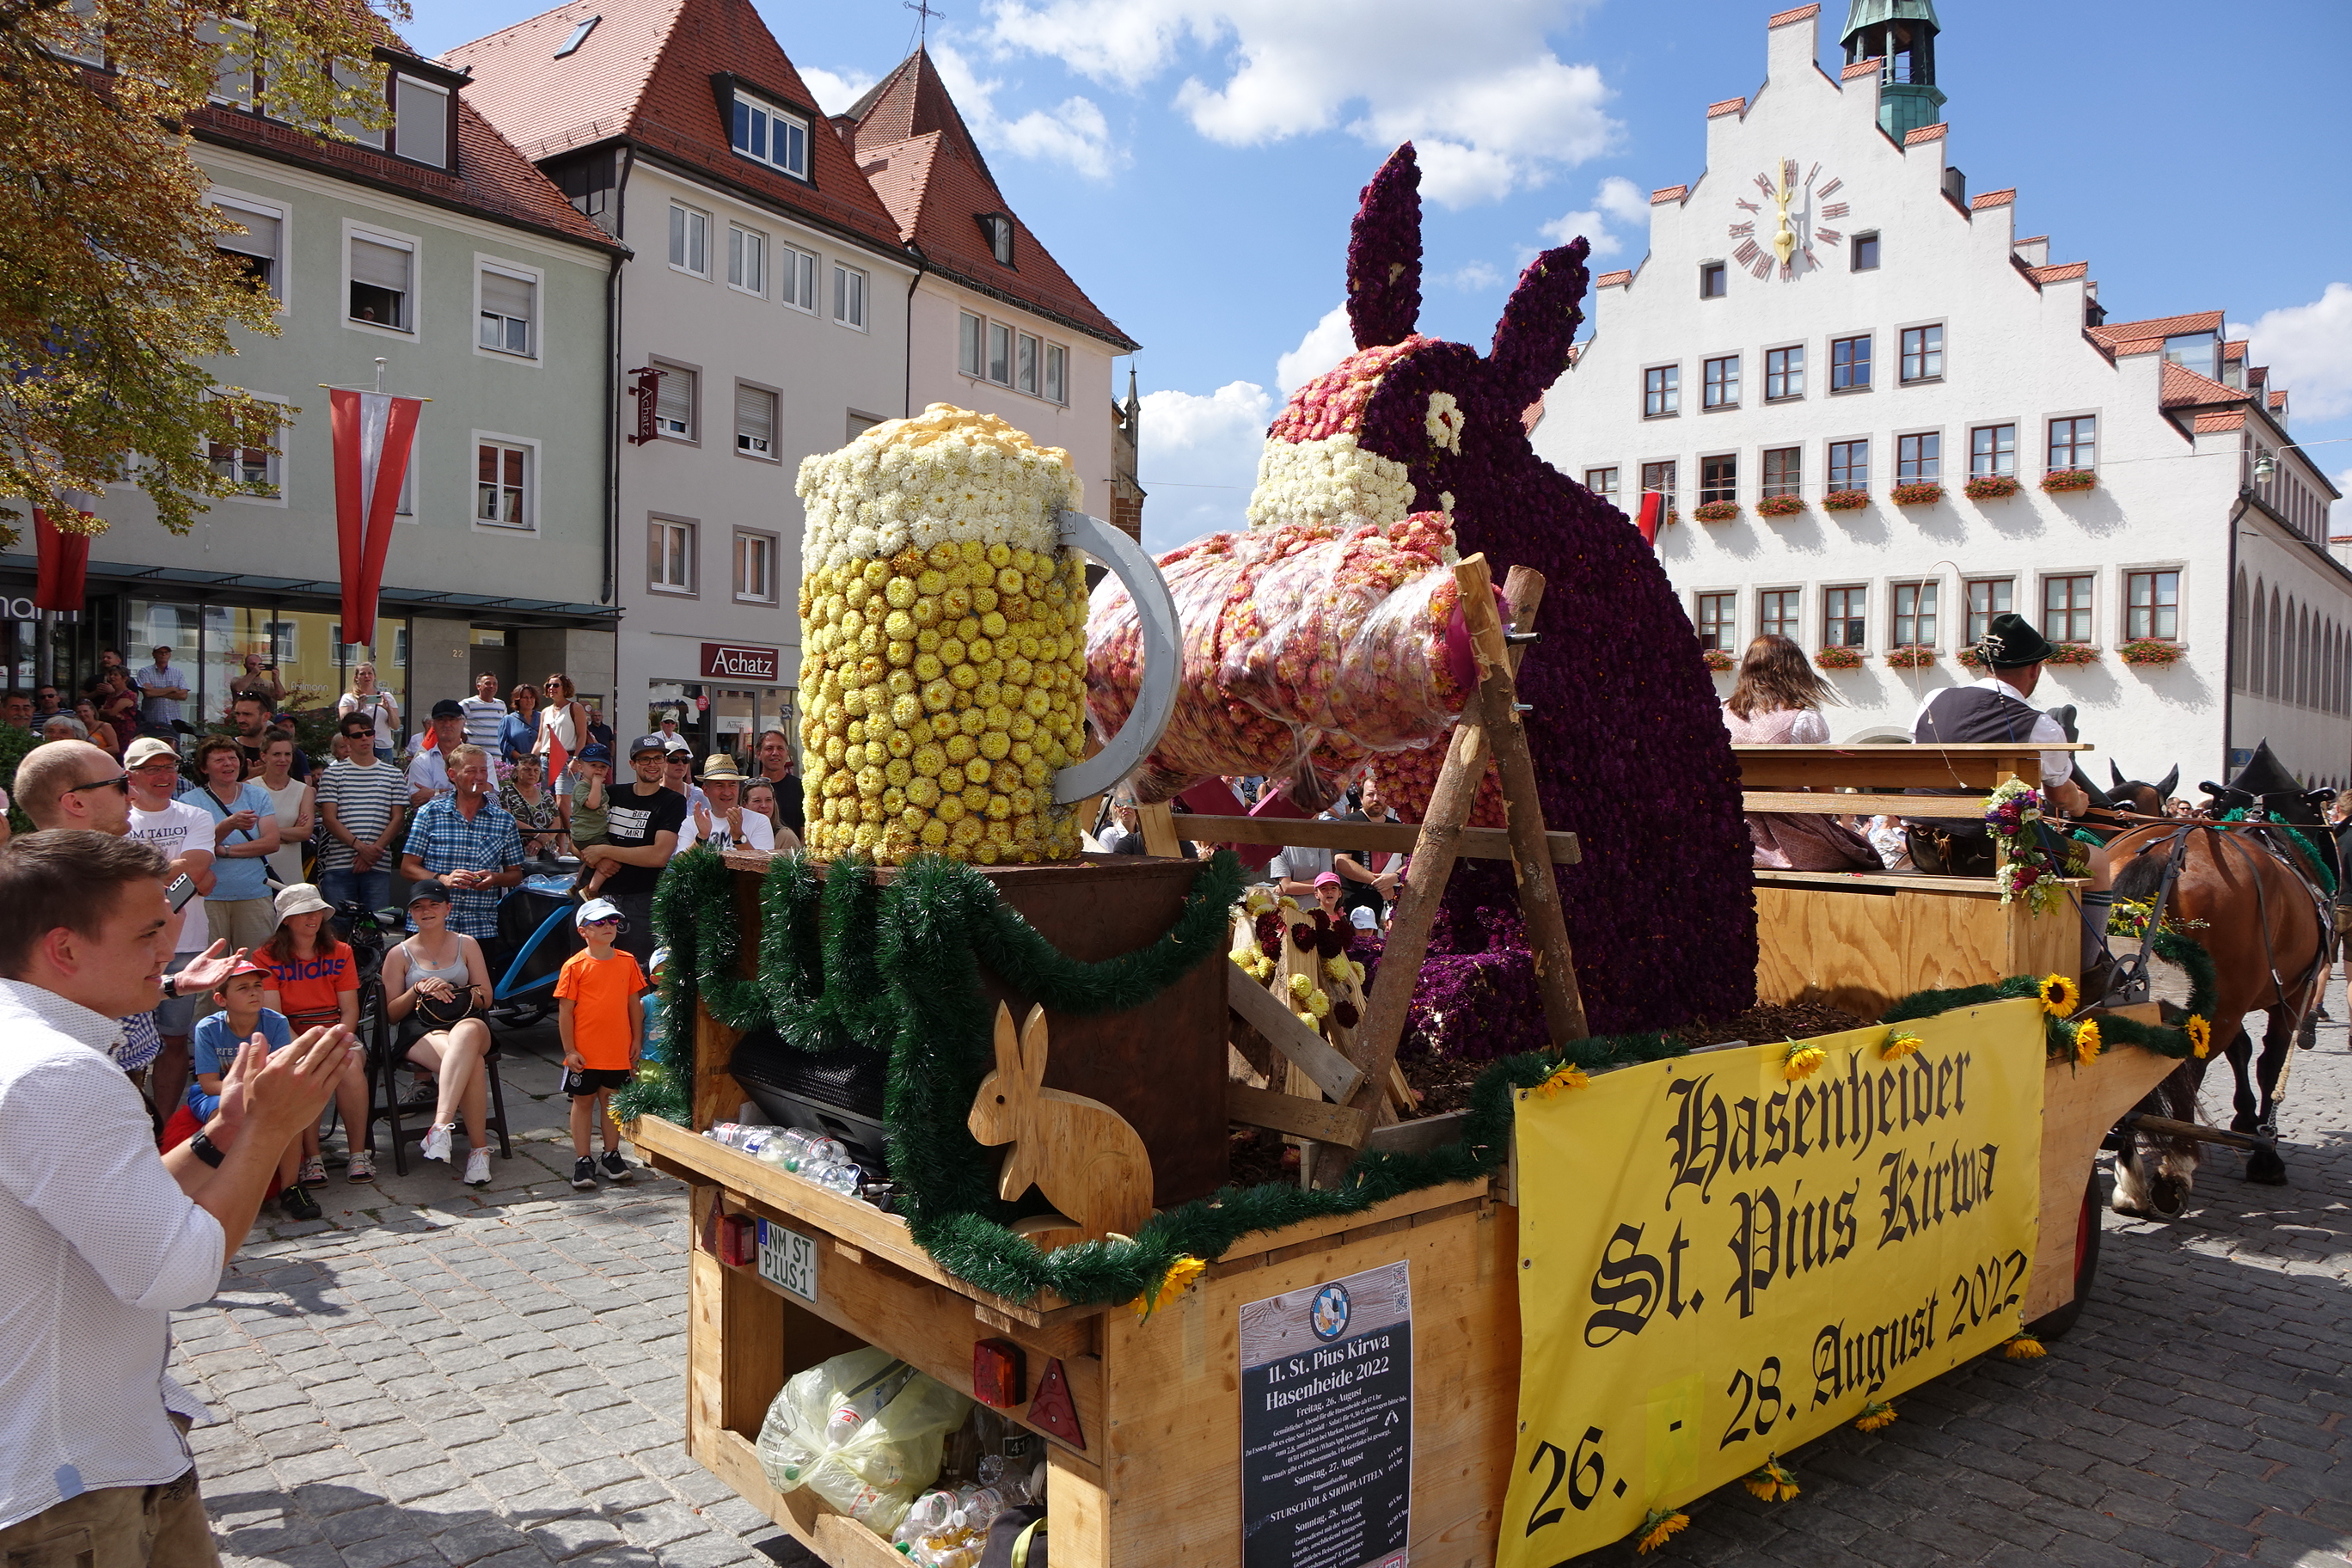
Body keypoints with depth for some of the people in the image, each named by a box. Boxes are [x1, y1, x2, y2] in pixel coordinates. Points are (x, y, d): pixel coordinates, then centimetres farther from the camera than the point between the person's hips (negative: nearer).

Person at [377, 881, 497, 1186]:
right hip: (421, 1032, -1)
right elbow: (392, 1013, 9)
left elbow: (486, 998, 13)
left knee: (467, 1034, -43)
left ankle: (441, 1125, -51)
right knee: (472, 1063, -38)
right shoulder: (399, 955, 14)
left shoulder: (466, 945, 17)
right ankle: (478, 1147, -39)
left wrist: (455, 992, -7)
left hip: (466, 1022, 1)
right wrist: (419, 989, -9)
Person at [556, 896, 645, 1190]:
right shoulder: (575, 966, -8)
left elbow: (634, 1003, 9)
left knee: (612, 1101, 13)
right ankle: (582, 1161, 16)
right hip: (584, 1053, -3)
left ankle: (612, 1155, 25)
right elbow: (565, 1010, -7)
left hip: (619, 1051, 3)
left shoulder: (627, 962, 2)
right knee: (583, 1102, 8)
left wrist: (637, 1040, 7)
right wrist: (569, 1050, -9)